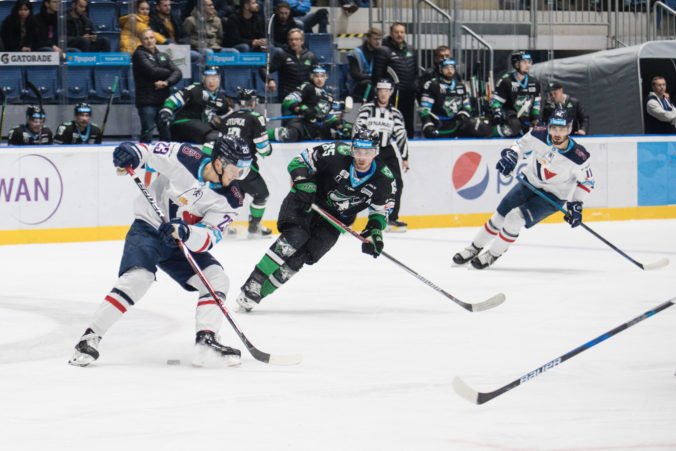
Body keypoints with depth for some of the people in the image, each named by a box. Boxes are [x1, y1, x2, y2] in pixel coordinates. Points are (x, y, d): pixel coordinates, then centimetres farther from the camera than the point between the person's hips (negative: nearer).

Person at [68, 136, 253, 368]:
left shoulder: (229, 198, -9)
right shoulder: (184, 157, -18)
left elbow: (209, 238, -18)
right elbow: (149, 151, -10)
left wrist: (186, 232, -39)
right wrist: (132, 151, -34)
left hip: (180, 243, 5)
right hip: (148, 229, -5)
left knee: (216, 278, -11)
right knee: (138, 278, -27)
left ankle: (206, 340, -9)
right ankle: (89, 338, -22)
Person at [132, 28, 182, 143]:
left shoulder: (163, 56, 17)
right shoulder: (139, 54, 1)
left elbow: (177, 73, 4)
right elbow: (152, 71, -14)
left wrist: (166, 82, -16)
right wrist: (169, 72, 1)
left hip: (164, 102, 5)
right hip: (147, 102, -5)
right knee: (147, 135, -11)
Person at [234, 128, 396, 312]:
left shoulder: (384, 179, -11)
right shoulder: (338, 153, -21)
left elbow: (380, 211, 5)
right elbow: (299, 161, -11)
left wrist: (374, 232, -12)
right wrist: (303, 181, -28)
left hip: (335, 219, 3)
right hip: (308, 201, -3)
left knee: (303, 256, -15)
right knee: (294, 237, -28)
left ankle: (259, 291, -10)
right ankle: (252, 285, -25)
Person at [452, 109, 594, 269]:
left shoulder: (578, 157, -26)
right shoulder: (539, 136, -19)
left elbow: (587, 182, -10)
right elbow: (521, 145, 0)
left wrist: (576, 204, -17)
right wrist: (511, 154, -21)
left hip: (553, 196, -4)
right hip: (529, 182, 4)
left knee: (515, 218, -20)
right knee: (499, 217, 5)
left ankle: (492, 255, 1)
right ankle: (474, 248, 29)